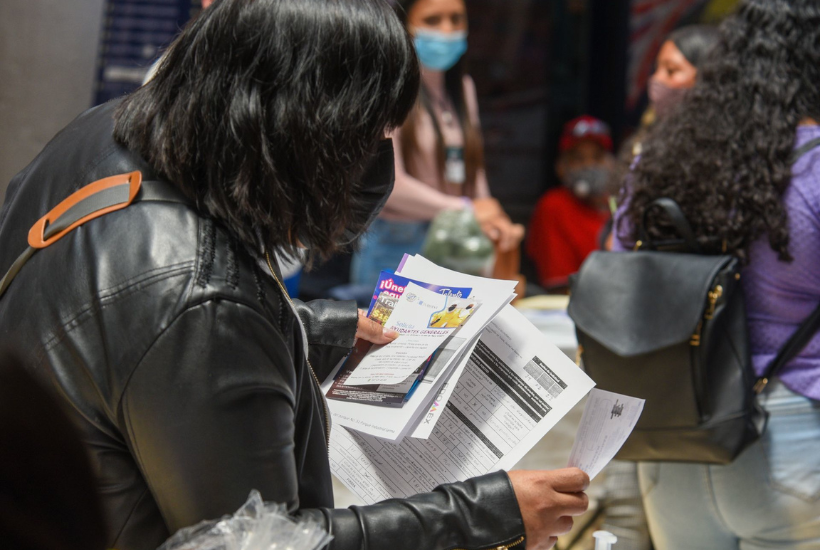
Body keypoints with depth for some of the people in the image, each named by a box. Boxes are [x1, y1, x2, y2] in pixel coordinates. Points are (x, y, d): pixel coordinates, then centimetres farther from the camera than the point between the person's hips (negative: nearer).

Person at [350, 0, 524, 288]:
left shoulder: (463, 87, 13)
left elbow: (474, 167, 13)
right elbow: (388, 183, -15)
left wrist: (492, 224, -2)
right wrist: (465, 210, -12)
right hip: (395, 247, -6)